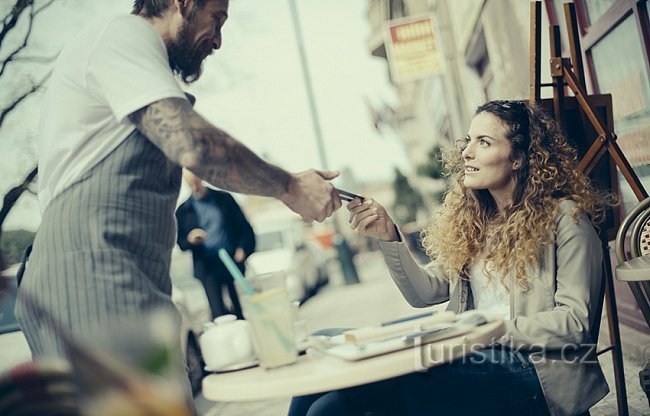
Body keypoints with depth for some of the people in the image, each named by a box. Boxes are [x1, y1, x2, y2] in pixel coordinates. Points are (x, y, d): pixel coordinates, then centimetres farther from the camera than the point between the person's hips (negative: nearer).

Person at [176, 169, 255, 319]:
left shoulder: (225, 198, 10)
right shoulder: (183, 210, 9)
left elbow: (245, 227, 10)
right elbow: (180, 243, 11)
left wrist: (243, 248, -6)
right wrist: (189, 239, -12)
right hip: (208, 268, -1)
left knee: (242, 310, -2)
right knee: (220, 315, -8)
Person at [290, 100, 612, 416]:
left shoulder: (564, 218, -2)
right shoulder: (471, 218, 17)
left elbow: (575, 321, -7)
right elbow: (424, 293, 12)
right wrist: (389, 237, -2)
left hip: (532, 372, -5)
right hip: (470, 357, 6)